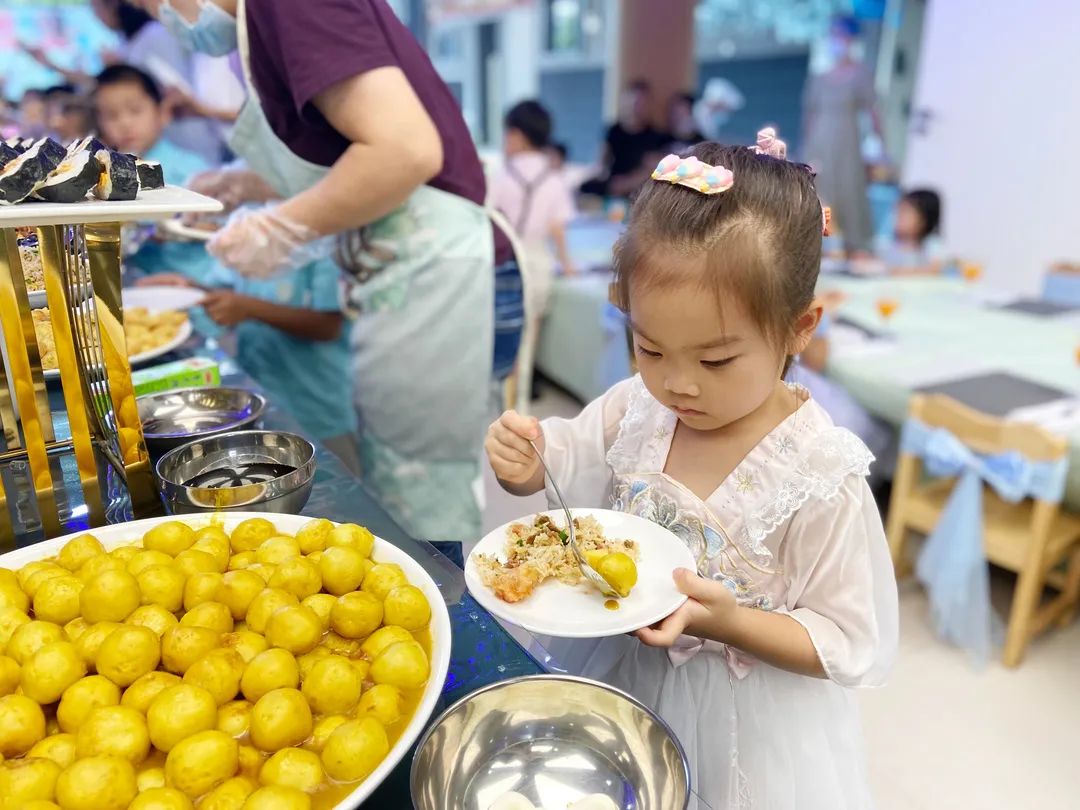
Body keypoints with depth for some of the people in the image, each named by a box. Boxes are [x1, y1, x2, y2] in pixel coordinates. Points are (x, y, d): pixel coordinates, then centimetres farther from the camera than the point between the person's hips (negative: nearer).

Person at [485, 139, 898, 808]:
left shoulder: (820, 481, -27)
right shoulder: (636, 408, -14)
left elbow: (854, 646, -18)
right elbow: (562, 460, 3)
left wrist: (729, 621, -34)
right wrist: (523, 460, -20)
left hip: (740, 722, -4)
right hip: (616, 672, 5)